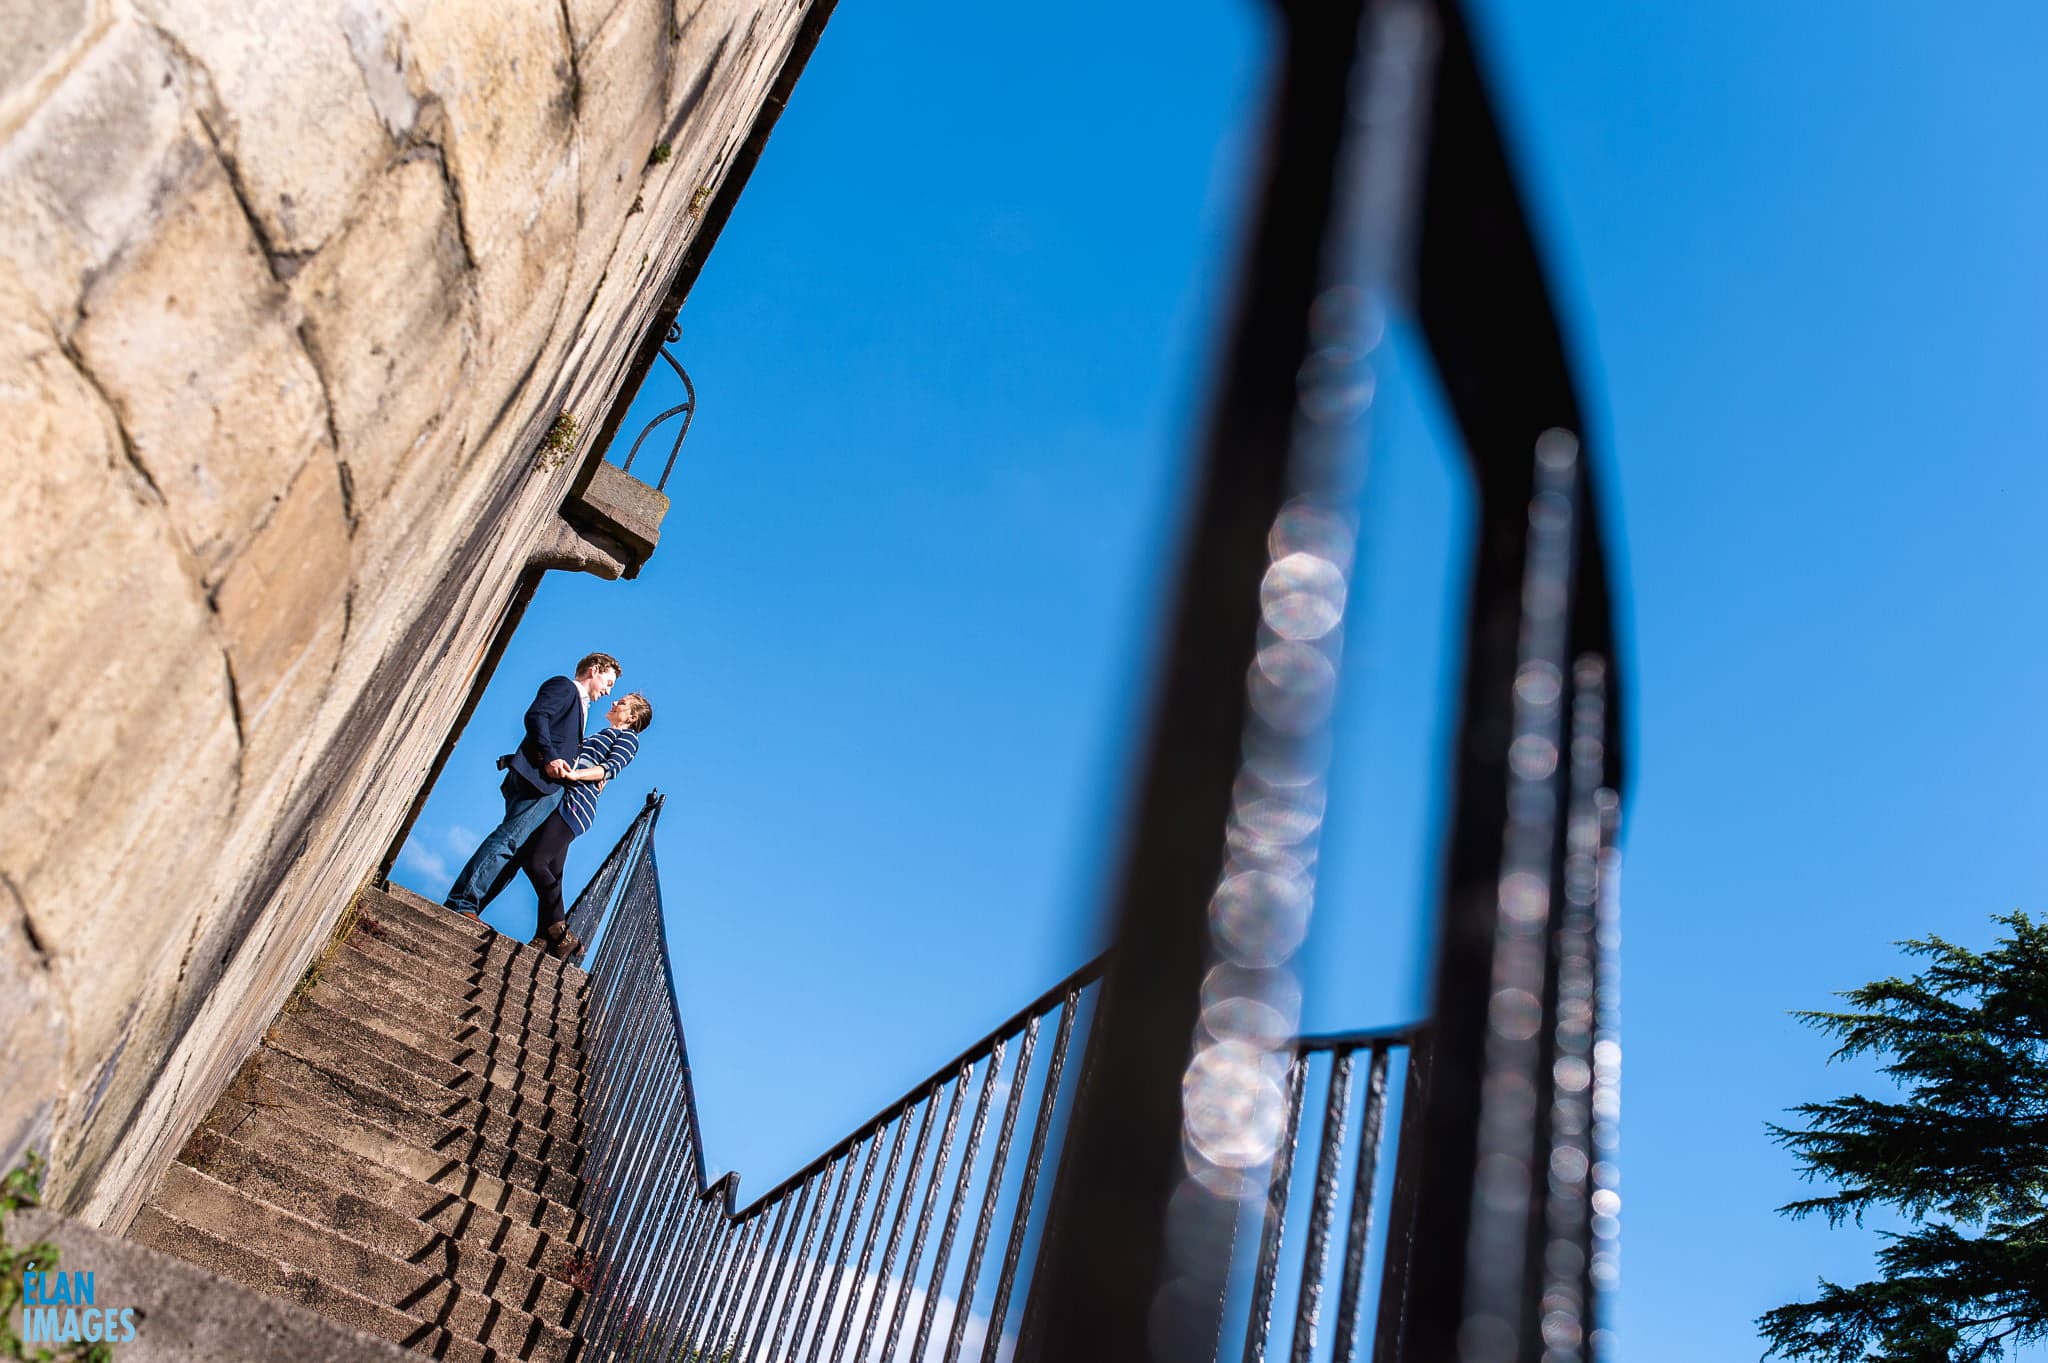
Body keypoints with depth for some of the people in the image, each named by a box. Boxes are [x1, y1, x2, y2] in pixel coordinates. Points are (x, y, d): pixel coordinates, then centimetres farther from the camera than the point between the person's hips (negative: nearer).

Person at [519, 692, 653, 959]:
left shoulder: (627, 736, 7)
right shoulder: (603, 736, 33)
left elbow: (610, 768, -10)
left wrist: (573, 774, -24)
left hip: (576, 802, -9)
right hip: (562, 801, 9)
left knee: (535, 861, -20)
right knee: (551, 876, 1)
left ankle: (562, 935, -20)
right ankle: (543, 941, -2)